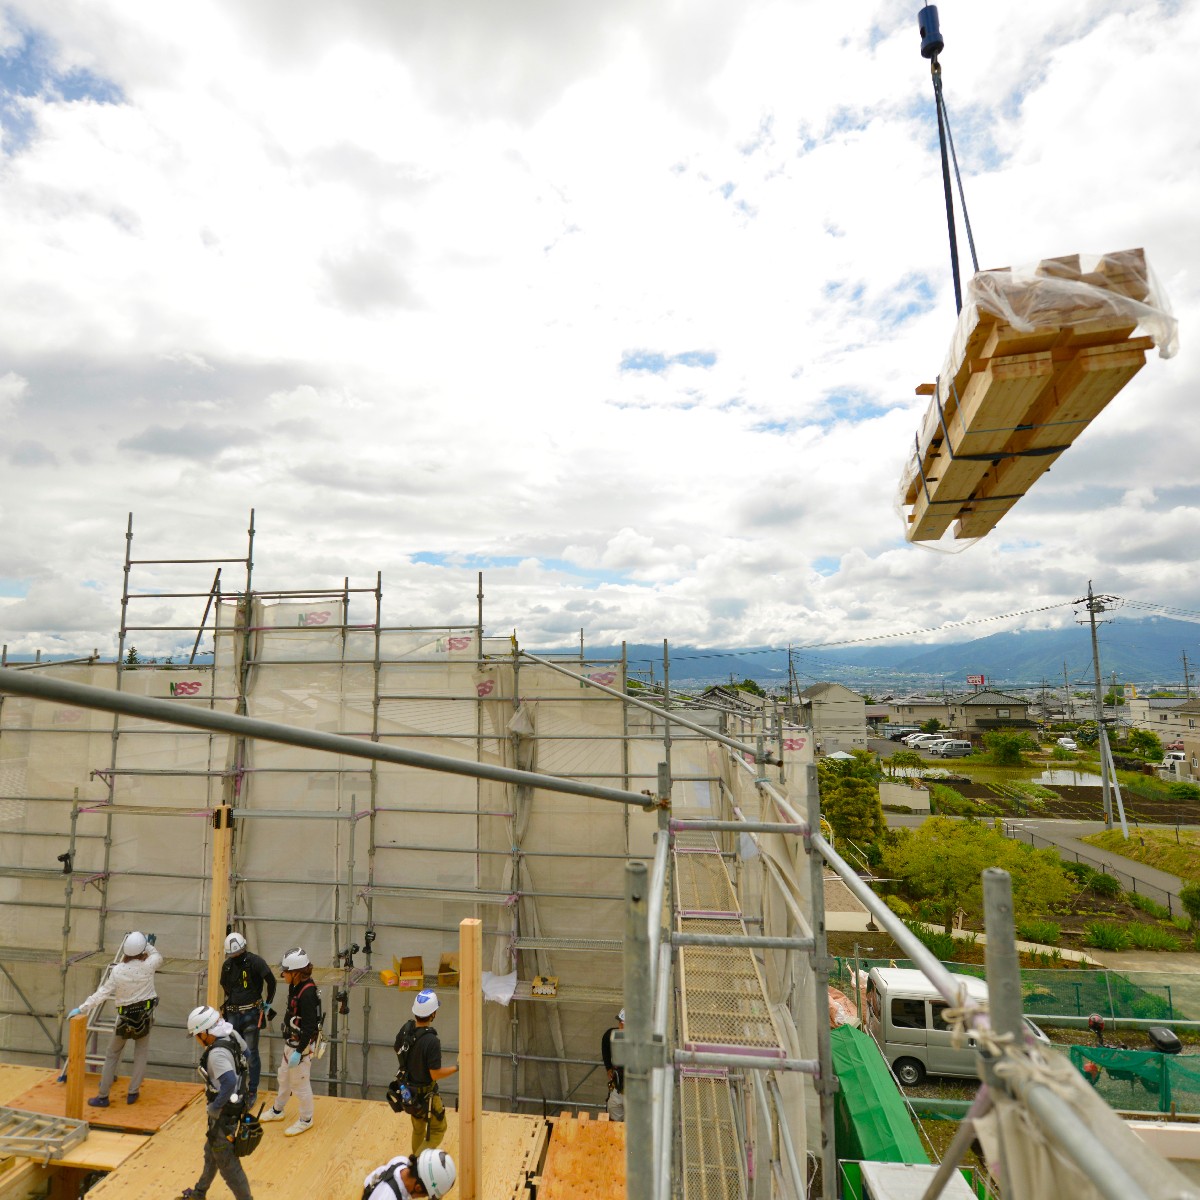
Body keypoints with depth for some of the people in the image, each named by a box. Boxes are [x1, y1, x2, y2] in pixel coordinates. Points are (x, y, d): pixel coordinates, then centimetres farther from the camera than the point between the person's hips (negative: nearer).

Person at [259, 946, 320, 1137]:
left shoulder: (308, 993, -31)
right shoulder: (295, 986, -1)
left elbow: (309, 1027, -29)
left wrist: (299, 1052, -26)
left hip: (302, 1046, -9)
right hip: (290, 1042, 9)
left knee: (299, 1083, 6)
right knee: (284, 1077, 26)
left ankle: (306, 1120, 26)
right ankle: (277, 1110, 48)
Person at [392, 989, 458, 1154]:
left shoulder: (406, 1028, -14)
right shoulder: (431, 1041, -35)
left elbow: (396, 1049, 5)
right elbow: (436, 1074, -27)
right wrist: (457, 1067, -14)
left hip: (408, 1089, 7)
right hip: (425, 1095, -7)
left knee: (418, 1128, 28)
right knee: (438, 1130, 15)